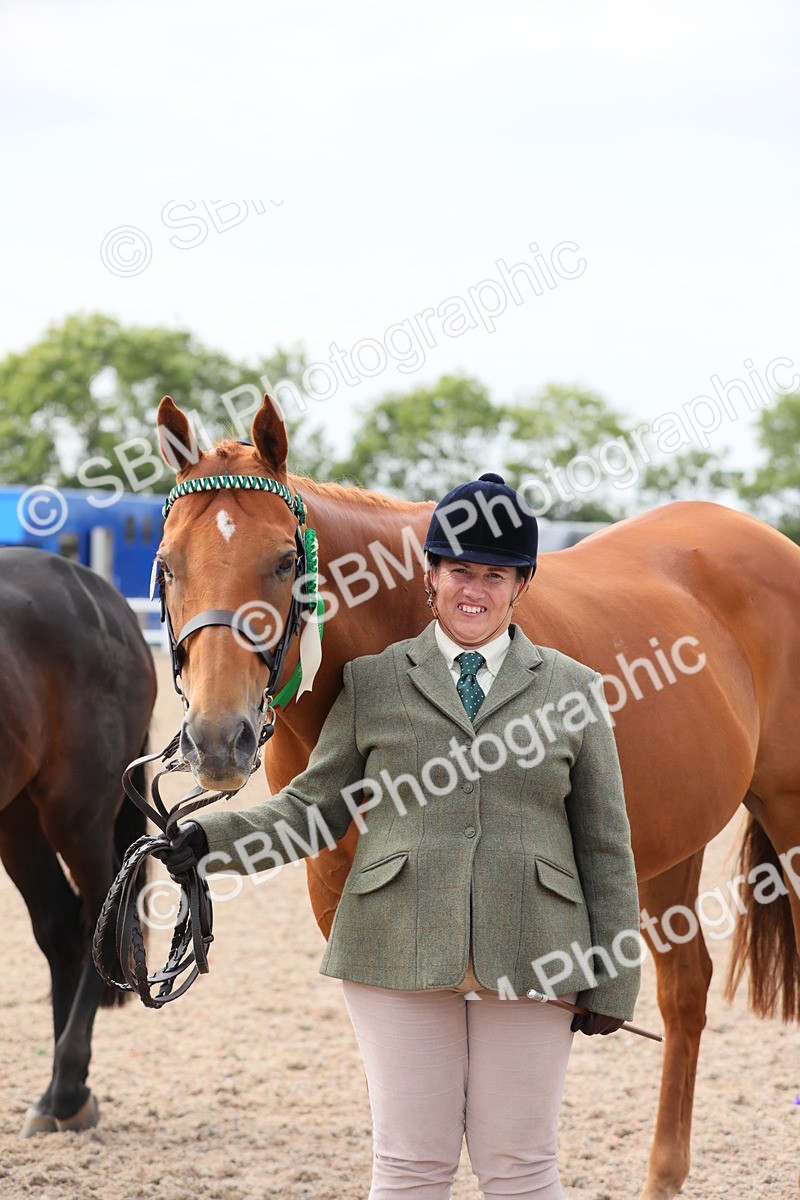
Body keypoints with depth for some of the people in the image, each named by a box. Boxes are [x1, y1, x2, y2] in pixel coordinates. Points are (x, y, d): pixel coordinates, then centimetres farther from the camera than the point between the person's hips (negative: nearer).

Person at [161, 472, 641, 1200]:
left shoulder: (573, 689, 9)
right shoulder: (372, 683, 9)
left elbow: (606, 848, 8)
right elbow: (314, 809, 9)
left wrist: (613, 983, 3)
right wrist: (210, 840, -7)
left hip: (528, 958, 0)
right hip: (401, 951, 0)